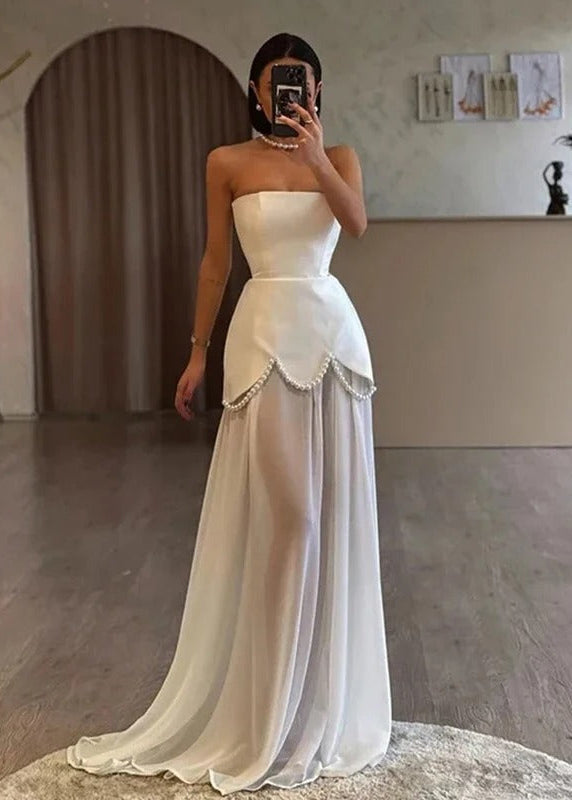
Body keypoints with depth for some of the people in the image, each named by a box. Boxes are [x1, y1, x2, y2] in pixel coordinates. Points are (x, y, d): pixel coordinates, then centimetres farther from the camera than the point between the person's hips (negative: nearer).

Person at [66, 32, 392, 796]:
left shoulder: (340, 157, 8)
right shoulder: (227, 163, 4)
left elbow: (357, 223, -11)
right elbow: (215, 261, 6)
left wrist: (316, 156, -22)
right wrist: (198, 351, 6)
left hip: (332, 331, 3)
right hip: (265, 335, -3)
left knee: (332, 506, 5)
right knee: (277, 509, -4)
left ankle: (326, 701, 22)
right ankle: (266, 705, 13)